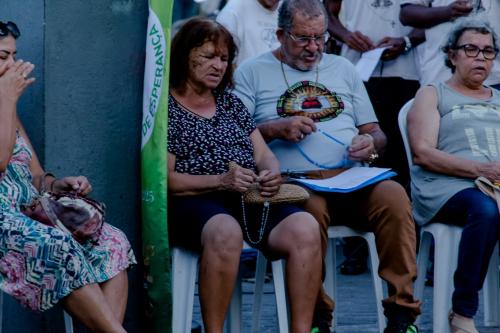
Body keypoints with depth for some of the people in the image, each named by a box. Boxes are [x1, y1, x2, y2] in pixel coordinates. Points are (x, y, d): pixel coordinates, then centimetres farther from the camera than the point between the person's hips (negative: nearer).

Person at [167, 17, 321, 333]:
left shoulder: (231, 102, 24)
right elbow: (165, 180, -5)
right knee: (226, 232, -41)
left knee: (305, 227, -25)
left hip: (250, 200, 6)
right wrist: (221, 181, -18)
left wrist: (272, 173, -5)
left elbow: (265, 156, 20)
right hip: (194, 203, -6)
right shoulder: (165, 108, 5)